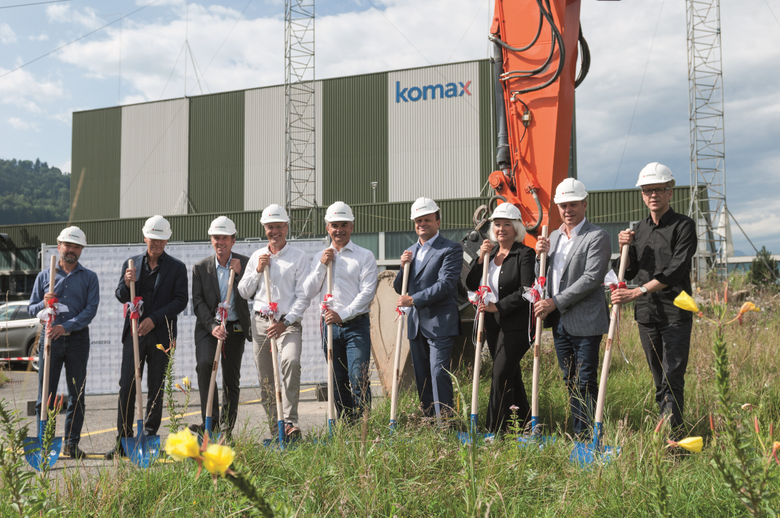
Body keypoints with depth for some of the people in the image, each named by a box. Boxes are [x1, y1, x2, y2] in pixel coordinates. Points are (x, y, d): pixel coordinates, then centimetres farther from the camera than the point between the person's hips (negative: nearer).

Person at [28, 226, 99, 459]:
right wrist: (44, 304, -12)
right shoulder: (44, 276, 11)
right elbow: (31, 308, 11)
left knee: (77, 395, 2)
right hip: (50, 338, 0)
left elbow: (91, 309, -4)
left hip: (78, 339, 0)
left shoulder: (89, 277, 7)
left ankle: (71, 444, 9)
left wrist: (66, 326, -16)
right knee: (46, 394, -1)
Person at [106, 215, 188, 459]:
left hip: (161, 334, -2)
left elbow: (181, 300, -3)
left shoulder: (177, 267, 4)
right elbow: (121, 297, 9)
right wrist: (127, 283, -13)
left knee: (156, 389, 4)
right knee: (127, 386, -2)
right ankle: (123, 440, 3)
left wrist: (154, 319, -12)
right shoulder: (131, 264, 12)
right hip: (133, 332, 2)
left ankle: (149, 439, 12)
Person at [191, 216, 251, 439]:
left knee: (232, 379, 5)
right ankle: (209, 420, -23)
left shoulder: (245, 264, 3)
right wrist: (212, 327, -15)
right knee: (205, 364, -25)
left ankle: (227, 427, 17)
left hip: (235, 328, 1)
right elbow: (198, 303, -2)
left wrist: (239, 273, -15)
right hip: (208, 327, -1)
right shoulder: (200, 268, 4)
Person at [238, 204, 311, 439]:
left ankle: (290, 422, -28)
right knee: (265, 378, 4)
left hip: (288, 322, -4)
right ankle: (274, 428, 14)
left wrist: (285, 322, -14)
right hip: (261, 322, 4)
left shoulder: (299, 257, 2)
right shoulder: (257, 256, 14)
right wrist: (258, 271, -1)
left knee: (291, 361, -30)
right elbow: (243, 292, 14)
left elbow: (303, 296, -4)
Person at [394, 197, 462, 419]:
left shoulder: (451, 249, -4)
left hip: (439, 324, -7)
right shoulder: (410, 252, 17)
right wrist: (403, 268, -1)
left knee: (439, 373, -13)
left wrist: (414, 299, -20)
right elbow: (399, 289, 18)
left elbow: (445, 284, -15)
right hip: (416, 324, 7)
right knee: (421, 376, 9)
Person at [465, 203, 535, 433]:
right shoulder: (490, 253, 12)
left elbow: (526, 291, -16)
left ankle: (495, 430, -7)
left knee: (501, 375, -11)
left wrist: (498, 306, -18)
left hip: (516, 326, -7)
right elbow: (472, 285, 7)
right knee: (511, 375, 15)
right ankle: (522, 424, 26)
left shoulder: (524, 254, -8)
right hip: (493, 325, 7)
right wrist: (481, 259, -6)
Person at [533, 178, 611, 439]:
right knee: (570, 381, 12)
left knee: (585, 382, -4)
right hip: (559, 321, 7)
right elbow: (545, 276, 19)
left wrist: (556, 302, -19)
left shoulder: (596, 237, -9)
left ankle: (589, 436, 2)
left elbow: (592, 278, -18)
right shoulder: (554, 237, 15)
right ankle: (578, 434, 20)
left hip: (585, 322, -7)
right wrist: (540, 255, -2)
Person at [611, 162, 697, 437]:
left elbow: (675, 270, -15)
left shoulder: (684, 226, -4)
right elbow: (629, 272, 17)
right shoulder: (639, 229, 15)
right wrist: (625, 249, -2)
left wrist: (638, 291, -22)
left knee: (672, 379, -12)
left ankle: (674, 438, -14)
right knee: (659, 380, 9)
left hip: (675, 313, -6)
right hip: (646, 313, 6)